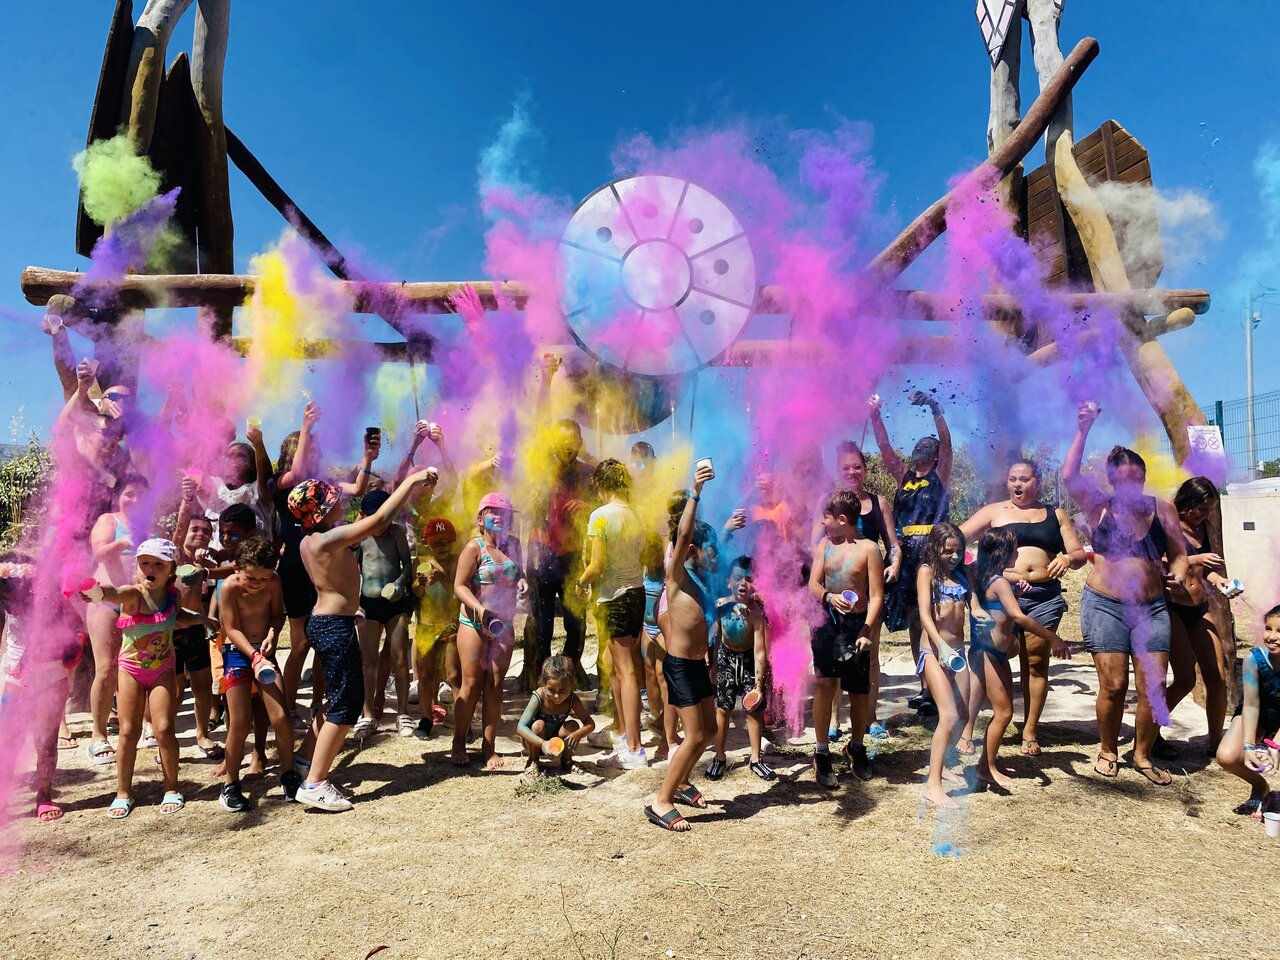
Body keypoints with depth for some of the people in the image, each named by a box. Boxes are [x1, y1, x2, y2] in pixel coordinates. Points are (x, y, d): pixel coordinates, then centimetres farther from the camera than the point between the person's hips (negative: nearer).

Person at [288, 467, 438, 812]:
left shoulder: (309, 541, 7)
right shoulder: (330, 538, -21)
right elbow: (380, 518, -25)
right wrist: (411, 480, -17)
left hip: (324, 623, 10)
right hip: (335, 626, -10)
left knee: (339, 698, 23)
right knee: (346, 704, -2)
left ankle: (306, 757, 34)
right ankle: (314, 784, 3)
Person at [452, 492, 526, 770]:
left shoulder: (513, 544, 8)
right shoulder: (475, 546, -8)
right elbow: (459, 585, -12)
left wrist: (522, 582, -3)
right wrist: (479, 608, -27)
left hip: (504, 625, 4)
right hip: (474, 624, -4)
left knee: (495, 686, 6)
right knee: (471, 684, 1)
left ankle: (489, 747, 15)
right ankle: (459, 744, 17)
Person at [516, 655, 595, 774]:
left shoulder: (572, 699, -21)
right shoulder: (539, 697, -30)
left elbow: (590, 723, -21)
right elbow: (520, 727, -37)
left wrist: (578, 734, -44)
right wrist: (542, 744, -52)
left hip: (557, 741, 2)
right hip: (537, 743, -2)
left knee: (572, 726, -24)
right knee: (538, 725, -32)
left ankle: (566, 760, 4)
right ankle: (533, 761, -5)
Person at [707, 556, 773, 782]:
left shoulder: (756, 612, -28)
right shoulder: (720, 605, -21)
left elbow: (760, 653, -26)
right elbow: (714, 638, -6)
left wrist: (758, 684, -25)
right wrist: (711, 666, -1)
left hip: (749, 660, -1)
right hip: (726, 658, 2)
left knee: (755, 709, 0)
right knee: (723, 708, 2)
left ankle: (756, 759, 16)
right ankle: (719, 758, 15)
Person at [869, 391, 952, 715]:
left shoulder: (940, 476, 6)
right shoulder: (904, 477, 18)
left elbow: (946, 441, -7)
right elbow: (884, 447, 11)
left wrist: (934, 407, -15)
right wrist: (875, 415, 1)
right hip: (906, 556, 5)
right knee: (913, 622, 9)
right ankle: (925, 687, 19)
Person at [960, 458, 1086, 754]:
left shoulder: (1055, 514, 16)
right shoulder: (994, 511, 10)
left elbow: (1080, 554, 12)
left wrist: (1069, 558, -11)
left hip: (1045, 597, 2)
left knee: (1036, 662, 6)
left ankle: (1030, 732, 16)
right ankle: (967, 729, 0)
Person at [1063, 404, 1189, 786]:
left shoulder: (1161, 509, 6)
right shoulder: (1099, 507, -1)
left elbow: (1179, 553, 11)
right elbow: (1070, 475, -16)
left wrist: (1179, 575, -10)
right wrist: (1083, 430, -17)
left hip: (1152, 608, 2)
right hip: (1104, 605, -2)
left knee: (1154, 686, -1)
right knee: (1113, 685, -2)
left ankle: (1142, 755, 20)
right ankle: (1107, 751, 20)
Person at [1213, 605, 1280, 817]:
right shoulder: (1255, 658, -26)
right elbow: (1251, 704, -23)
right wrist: (1248, 745, -30)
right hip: (1256, 716, 0)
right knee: (1227, 757, -22)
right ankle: (1259, 786, 11)